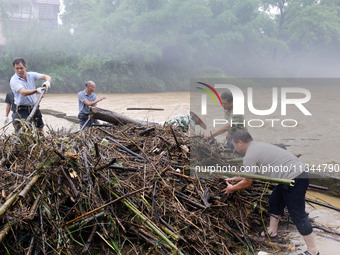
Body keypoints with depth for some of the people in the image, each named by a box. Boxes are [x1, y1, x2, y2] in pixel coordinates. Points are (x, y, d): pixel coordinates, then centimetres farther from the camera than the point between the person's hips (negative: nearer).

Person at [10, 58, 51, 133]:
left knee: (40, 129, 9)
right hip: (22, 110, -5)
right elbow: (23, 92, -29)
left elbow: (47, 77, -4)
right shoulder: (14, 80, -13)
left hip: (34, 108, 5)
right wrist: (37, 90, -45)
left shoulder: (31, 75, 3)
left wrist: (47, 81, -29)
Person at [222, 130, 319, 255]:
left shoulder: (249, 156, -13)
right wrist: (236, 178, 37)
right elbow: (252, 173, 31)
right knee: (274, 202, 23)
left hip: (294, 180, -10)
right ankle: (272, 231, 36)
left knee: (297, 215, -3)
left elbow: (247, 183, -2)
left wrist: (232, 188, 15)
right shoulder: (257, 146, 18)